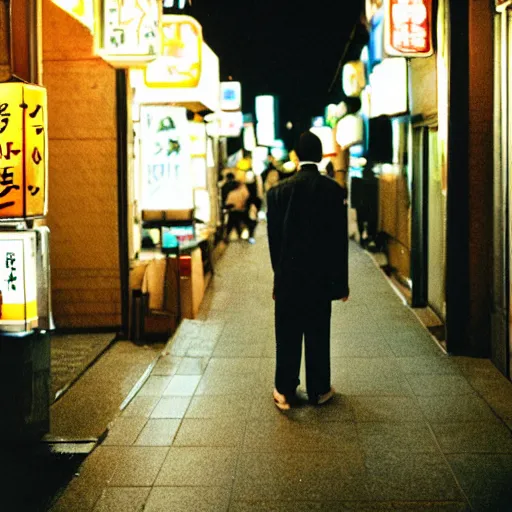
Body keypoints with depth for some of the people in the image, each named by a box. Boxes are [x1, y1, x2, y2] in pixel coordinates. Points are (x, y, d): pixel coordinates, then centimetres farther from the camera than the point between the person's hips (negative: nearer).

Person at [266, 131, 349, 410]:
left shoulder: (277, 191, -4)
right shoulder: (333, 190, -7)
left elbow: (273, 238, 1)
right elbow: (340, 239, -5)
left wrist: (279, 273, 12)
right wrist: (341, 282, 2)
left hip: (288, 277, 1)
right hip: (321, 277, 0)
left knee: (287, 335, 8)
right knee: (318, 334, 9)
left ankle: (285, 392, 15)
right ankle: (319, 390, 19)